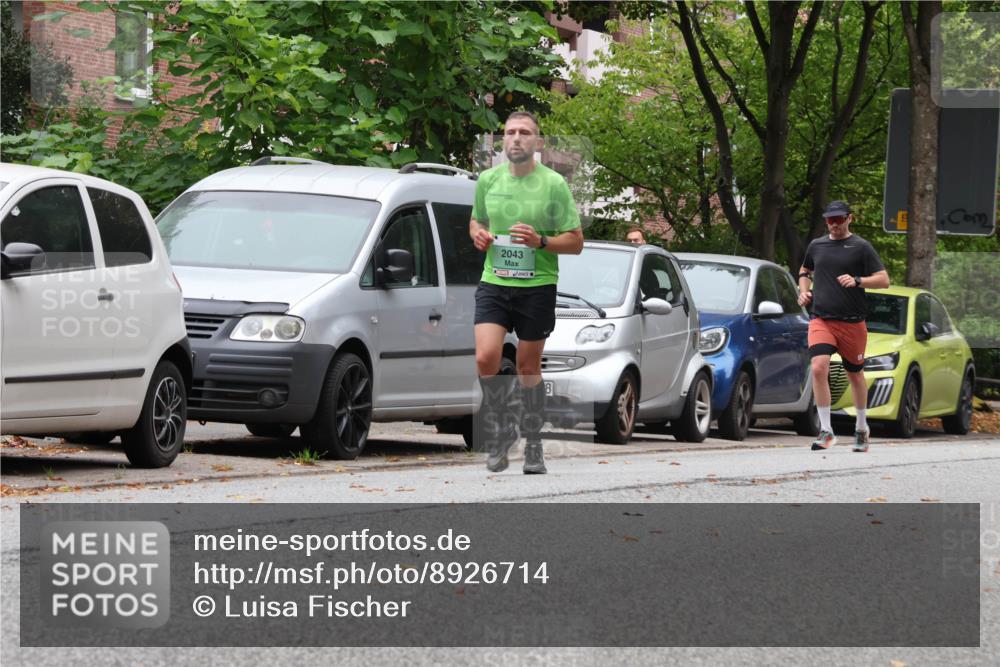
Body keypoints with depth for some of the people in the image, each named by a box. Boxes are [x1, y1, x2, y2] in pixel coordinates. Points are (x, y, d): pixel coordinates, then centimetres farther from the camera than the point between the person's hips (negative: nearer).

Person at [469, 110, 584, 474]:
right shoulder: (488, 179, 5)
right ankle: (500, 431, 7)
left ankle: (533, 445, 21)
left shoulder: (554, 184, -5)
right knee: (486, 358, -15)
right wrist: (478, 234, -1)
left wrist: (541, 241, -20)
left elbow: (576, 241, -2)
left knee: (529, 367, 6)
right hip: (494, 282, 2)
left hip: (537, 285, -2)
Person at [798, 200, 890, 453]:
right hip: (820, 319, 2)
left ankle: (861, 427, 32)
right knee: (819, 368, -19)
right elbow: (805, 271, 31)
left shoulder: (861, 247, 0)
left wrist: (857, 280, -20)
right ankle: (826, 431, -16)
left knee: (855, 375, 11)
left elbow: (884, 280, -5)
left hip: (852, 322, -2)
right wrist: (803, 290, 11)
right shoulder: (816, 245, 12)